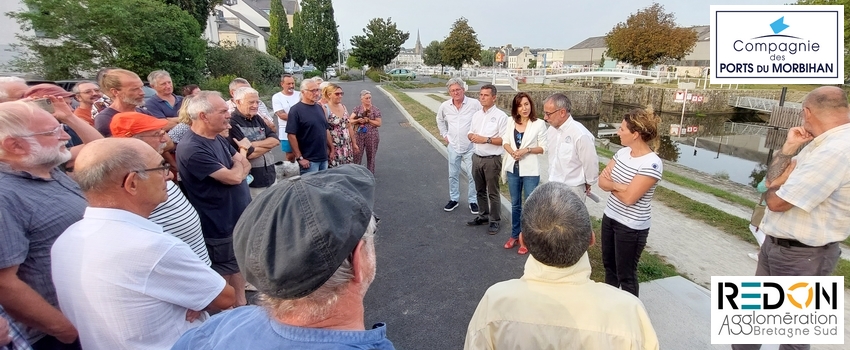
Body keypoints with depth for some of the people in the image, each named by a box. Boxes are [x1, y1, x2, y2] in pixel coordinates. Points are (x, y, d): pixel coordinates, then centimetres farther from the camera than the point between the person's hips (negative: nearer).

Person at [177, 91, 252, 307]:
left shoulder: (219, 139, 6)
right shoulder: (192, 149, -24)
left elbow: (245, 168, 7)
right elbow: (234, 177, -25)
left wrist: (240, 160, -17)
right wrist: (242, 155, -5)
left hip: (239, 218, 9)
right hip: (220, 226, -9)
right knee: (225, 276, 9)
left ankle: (242, 306, 39)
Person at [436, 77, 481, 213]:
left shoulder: (474, 104, -13)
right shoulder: (445, 106, -1)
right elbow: (440, 120, 18)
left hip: (470, 146, -3)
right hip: (453, 147, 3)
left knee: (472, 175, 4)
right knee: (453, 175, 14)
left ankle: (473, 201, 19)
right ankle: (453, 199, 29)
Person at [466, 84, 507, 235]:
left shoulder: (500, 116, -10)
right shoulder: (476, 115, 10)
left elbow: (504, 139, -14)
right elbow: (470, 133, 15)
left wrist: (486, 139, -21)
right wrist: (471, 136, -8)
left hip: (492, 159, -6)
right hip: (476, 157, 7)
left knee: (493, 192, 2)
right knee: (480, 190, 17)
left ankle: (495, 220, 15)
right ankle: (483, 215, 32)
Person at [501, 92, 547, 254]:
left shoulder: (539, 123, -10)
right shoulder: (511, 121, 3)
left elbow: (544, 148, -7)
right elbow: (505, 141, 6)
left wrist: (527, 150, -21)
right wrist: (512, 152, -14)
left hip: (531, 170, -4)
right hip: (513, 168, 4)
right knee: (515, 204, 16)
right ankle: (515, 235, 32)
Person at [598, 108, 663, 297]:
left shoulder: (652, 164, -23)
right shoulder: (623, 152, 0)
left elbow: (628, 197, -25)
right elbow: (602, 182, -2)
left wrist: (611, 184, -8)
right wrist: (620, 185, -20)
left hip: (631, 227, -7)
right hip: (610, 217, 8)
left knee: (626, 274, 9)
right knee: (609, 264, 22)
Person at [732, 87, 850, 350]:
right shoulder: (821, 144, 6)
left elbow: (777, 201, -25)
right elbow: (772, 180, 10)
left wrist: (781, 181, -3)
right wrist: (789, 147, -2)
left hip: (801, 256, -9)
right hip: (776, 245, 9)